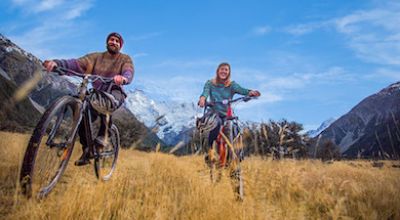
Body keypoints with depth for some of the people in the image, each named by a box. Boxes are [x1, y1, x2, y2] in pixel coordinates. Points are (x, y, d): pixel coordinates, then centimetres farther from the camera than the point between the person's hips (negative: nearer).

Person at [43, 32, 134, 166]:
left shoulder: (125, 59, 1)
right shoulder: (96, 57, 4)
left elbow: (129, 73, -21)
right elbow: (77, 63, -11)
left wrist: (123, 78, -48)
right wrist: (57, 63, -31)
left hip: (115, 93, -3)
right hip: (97, 93, 3)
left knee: (104, 101, -38)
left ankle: (102, 135, -20)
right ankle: (86, 152, 8)